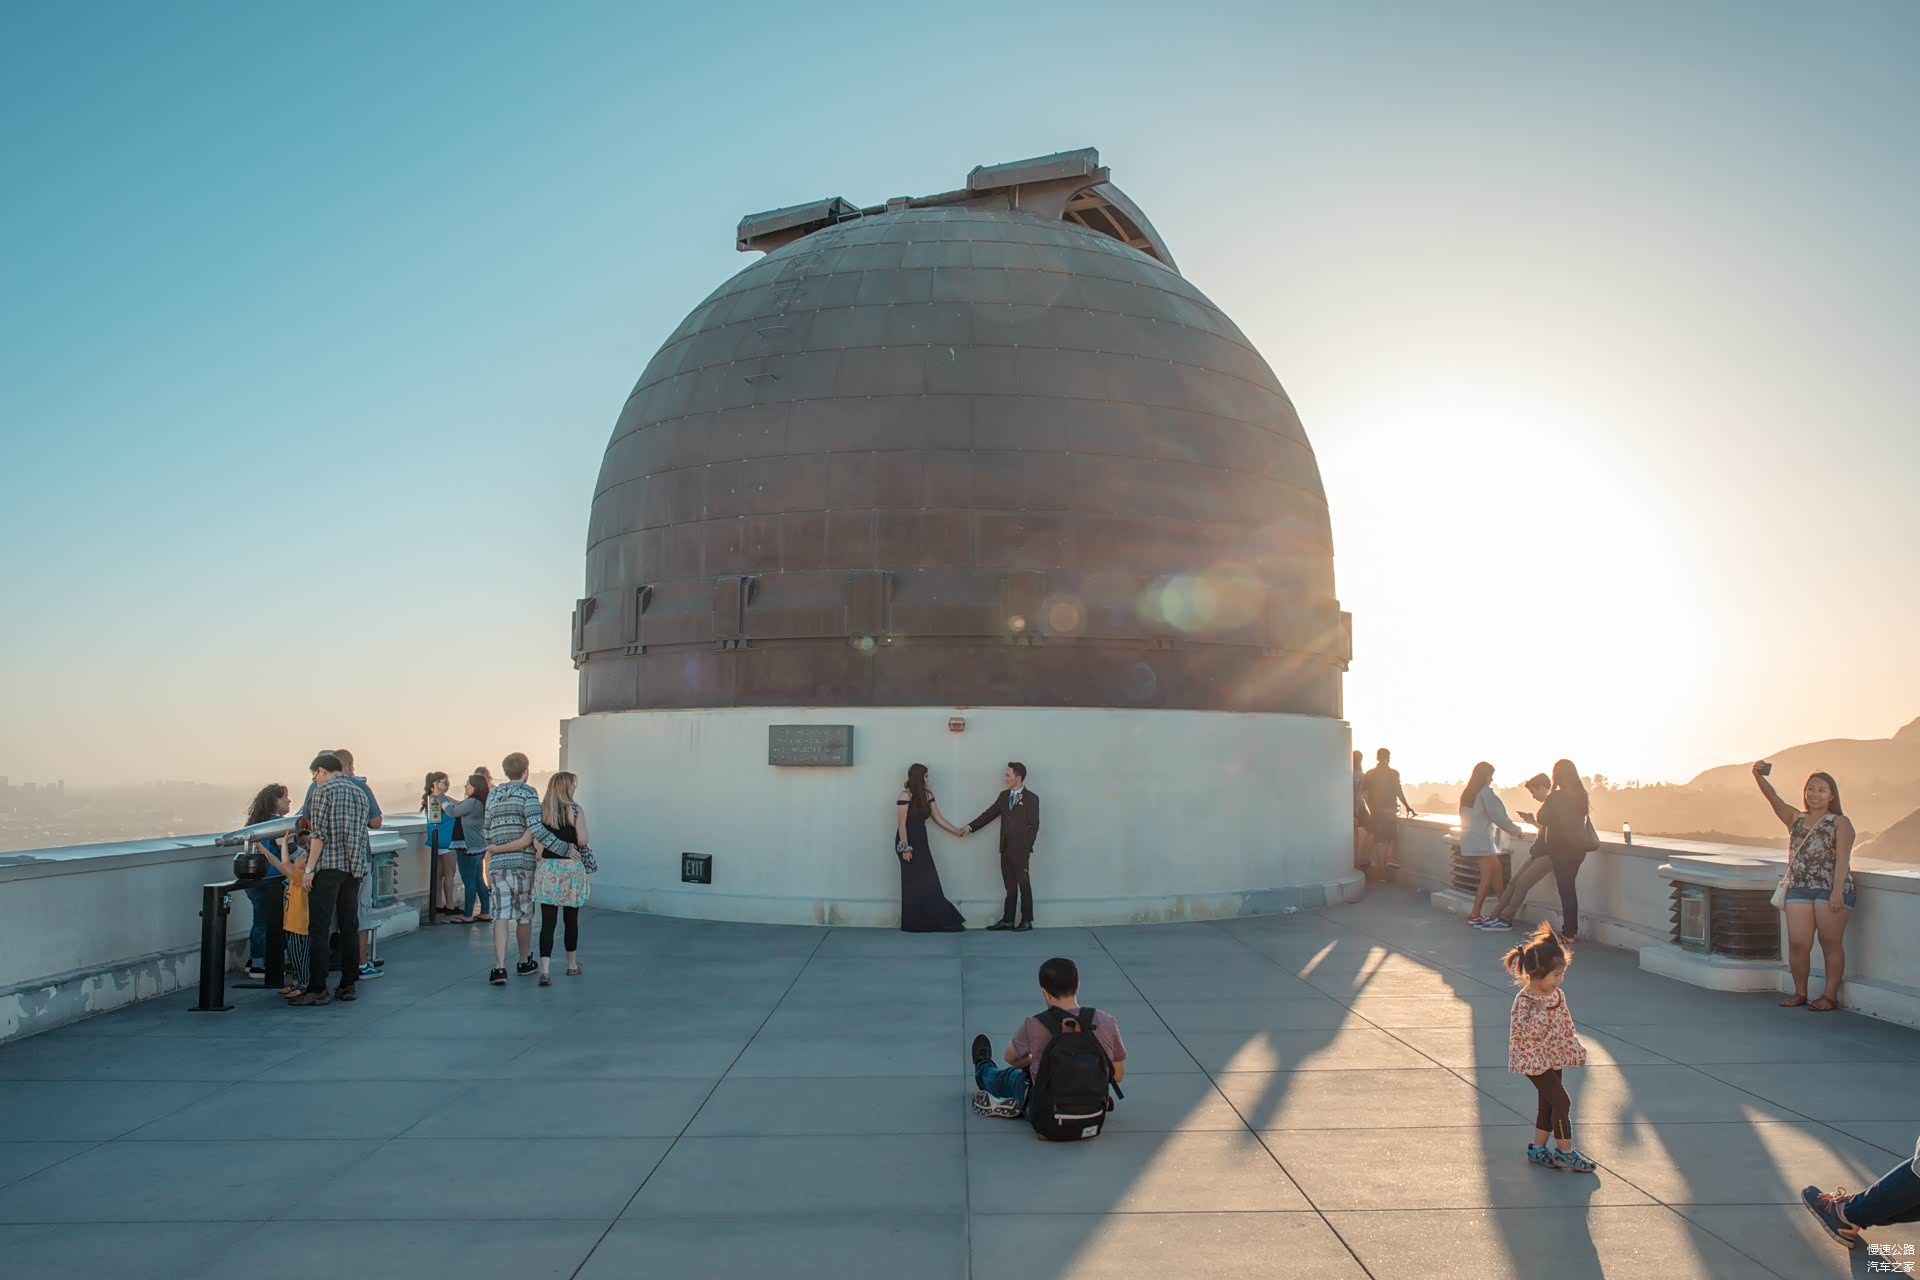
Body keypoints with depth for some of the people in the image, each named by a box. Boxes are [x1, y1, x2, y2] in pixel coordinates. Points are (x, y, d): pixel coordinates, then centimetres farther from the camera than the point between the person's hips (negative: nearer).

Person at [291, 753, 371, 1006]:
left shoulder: (323, 791, -3)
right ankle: (348, 984, 12)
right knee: (349, 927, 10)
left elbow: (320, 833, -12)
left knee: (319, 928, -5)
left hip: (328, 866, -6)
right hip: (355, 866, 6)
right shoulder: (360, 793, 16)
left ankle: (317, 989, -7)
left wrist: (309, 868, -10)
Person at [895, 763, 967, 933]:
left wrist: (957, 831, 8)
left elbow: (938, 819, 12)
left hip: (921, 842, 7)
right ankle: (913, 924, 5)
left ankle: (928, 922, 6)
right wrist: (905, 848, -18)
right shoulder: (905, 795, -13)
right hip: (908, 842, -7)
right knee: (914, 884, -3)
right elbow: (901, 824, -15)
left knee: (929, 883, 2)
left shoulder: (927, 795, 9)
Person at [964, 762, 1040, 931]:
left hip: (1020, 850, -6)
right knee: (1010, 886, 11)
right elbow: (989, 814, 12)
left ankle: (1026, 920, 12)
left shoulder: (1031, 798, -8)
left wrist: (1026, 848, -14)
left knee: (1024, 885, 4)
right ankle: (1007, 920, 16)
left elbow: (1034, 826, -9)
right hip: (1006, 849, 6)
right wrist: (970, 827, 5)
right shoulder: (1003, 796, 10)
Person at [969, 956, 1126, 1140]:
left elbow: (1011, 1058, 3)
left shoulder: (1034, 1026, -20)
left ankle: (984, 1072, 64)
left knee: (1012, 1076, 30)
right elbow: (1118, 1075, -2)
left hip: (1049, 1125, -2)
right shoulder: (1106, 1022, -15)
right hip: (1094, 1120, 2)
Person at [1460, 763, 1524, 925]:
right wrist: (1516, 831, 2)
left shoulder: (1467, 793, 14)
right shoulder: (1485, 792, -11)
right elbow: (1499, 816, -11)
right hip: (1481, 842, -9)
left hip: (1471, 841, 9)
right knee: (1487, 879, -2)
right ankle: (1474, 916, -1)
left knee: (1496, 869, 14)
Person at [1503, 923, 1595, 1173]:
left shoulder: (1557, 994, 2)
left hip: (1554, 1057, 8)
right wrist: (1538, 1013, -36)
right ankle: (1565, 1152, 3)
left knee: (1548, 1103, 15)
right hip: (1534, 1060, -8)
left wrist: (1576, 1048, 16)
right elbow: (1520, 1033, -27)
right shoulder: (1525, 1000, -23)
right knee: (1562, 1101, -10)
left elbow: (1566, 1025, 15)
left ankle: (1538, 1148, 28)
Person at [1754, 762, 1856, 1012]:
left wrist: (1837, 891, -17)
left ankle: (1830, 996, 9)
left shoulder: (1841, 823, 4)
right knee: (1797, 944, -1)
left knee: (1830, 944, 1)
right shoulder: (1795, 819, 16)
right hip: (1799, 889, 3)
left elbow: (1842, 859, -6)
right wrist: (1759, 777, -20)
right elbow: (1774, 799, -1)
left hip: (1831, 890, -3)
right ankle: (1800, 993, 13)